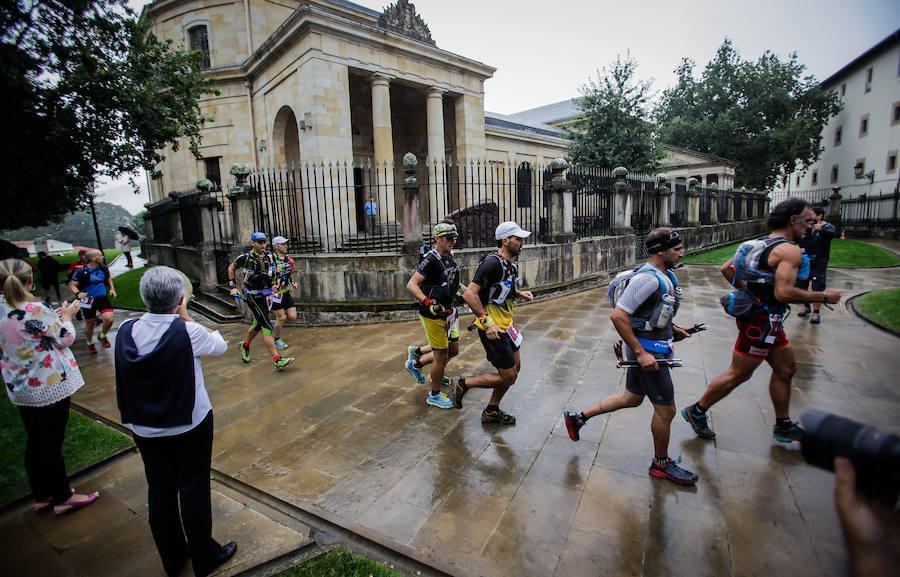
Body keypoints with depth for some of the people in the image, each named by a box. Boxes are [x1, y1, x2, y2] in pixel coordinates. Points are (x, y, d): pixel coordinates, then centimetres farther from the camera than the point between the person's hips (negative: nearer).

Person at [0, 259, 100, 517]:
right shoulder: (35, 309, -23)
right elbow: (65, 339, -12)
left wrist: (54, 316, 11)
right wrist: (66, 316, 3)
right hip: (50, 387, -7)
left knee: (35, 442, 19)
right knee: (52, 443, 6)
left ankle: (42, 496, 34)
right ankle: (62, 499, 21)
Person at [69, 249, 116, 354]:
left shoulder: (103, 268, 1)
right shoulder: (81, 271, -12)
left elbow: (108, 277, 21)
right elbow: (72, 285, -9)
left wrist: (112, 288, 9)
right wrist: (78, 293, -29)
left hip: (102, 298, 3)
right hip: (88, 300, -3)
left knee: (110, 318, -15)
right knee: (89, 324, 9)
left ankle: (102, 336, 16)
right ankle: (90, 343, 35)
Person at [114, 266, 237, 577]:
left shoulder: (126, 331, -9)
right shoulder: (187, 331, -22)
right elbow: (220, 345, -4)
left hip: (145, 429, 4)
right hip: (191, 426, -4)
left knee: (159, 490, 19)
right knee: (194, 490, 11)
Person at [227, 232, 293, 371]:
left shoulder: (270, 256, 1)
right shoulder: (245, 258, -11)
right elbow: (231, 268, 7)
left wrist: (277, 282, 2)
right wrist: (233, 287, 4)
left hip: (266, 296, 6)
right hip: (253, 296, -6)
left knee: (257, 324, 22)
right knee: (267, 327, -14)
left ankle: (245, 346, 50)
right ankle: (277, 360, -16)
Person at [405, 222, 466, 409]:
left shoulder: (449, 256, 7)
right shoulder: (431, 260, -20)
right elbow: (411, 285, -26)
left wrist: (465, 289, 19)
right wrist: (429, 303, -34)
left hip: (446, 311, 9)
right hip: (433, 315, -9)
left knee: (453, 350, 17)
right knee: (442, 356, 0)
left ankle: (416, 364, 35)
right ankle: (434, 395, 21)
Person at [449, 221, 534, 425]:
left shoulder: (508, 263, 10)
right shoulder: (492, 263, -21)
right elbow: (470, 294, -26)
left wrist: (520, 293, 8)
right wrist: (487, 322, -28)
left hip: (505, 325, 10)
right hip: (493, 329, -10)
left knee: (515, 368, 19)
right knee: (508, 378, -2)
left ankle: (491, 411, 33)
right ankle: (461, 384, 13)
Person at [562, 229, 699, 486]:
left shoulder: (664, 275, 9)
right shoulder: (648, 277, -23)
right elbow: (618, 315, -28)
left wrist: (671, 328, 13)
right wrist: (641, 353, -26)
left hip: (652, 347, 10)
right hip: (647, 350, -10)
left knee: (632, 398, 21)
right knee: (666, 409, 6)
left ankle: (578, 417, 28)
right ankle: (661, 463, 28)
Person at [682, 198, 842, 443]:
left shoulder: (760, 243, 9)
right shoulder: (790, 250, -18)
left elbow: (726, 269, 12)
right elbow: (783, 293, -27)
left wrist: (749, 290, 18)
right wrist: (823, 297, -14)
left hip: (756, 311, 10)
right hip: (762, 320, -10)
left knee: (786, 369, 20)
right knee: (738, 374, 2)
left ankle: (783, 426, 33)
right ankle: (697, 411, 14)